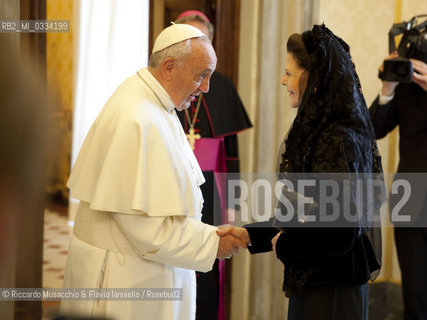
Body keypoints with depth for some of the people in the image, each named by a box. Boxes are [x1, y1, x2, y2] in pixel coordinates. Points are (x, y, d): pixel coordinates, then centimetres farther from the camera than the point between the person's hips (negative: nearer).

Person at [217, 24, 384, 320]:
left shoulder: (336, 142, -22)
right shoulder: (321, 131, 8)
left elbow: (338, 234, -25)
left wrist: (282, 244, -10)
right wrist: (248, 234, 6)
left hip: (328, 295, -9)